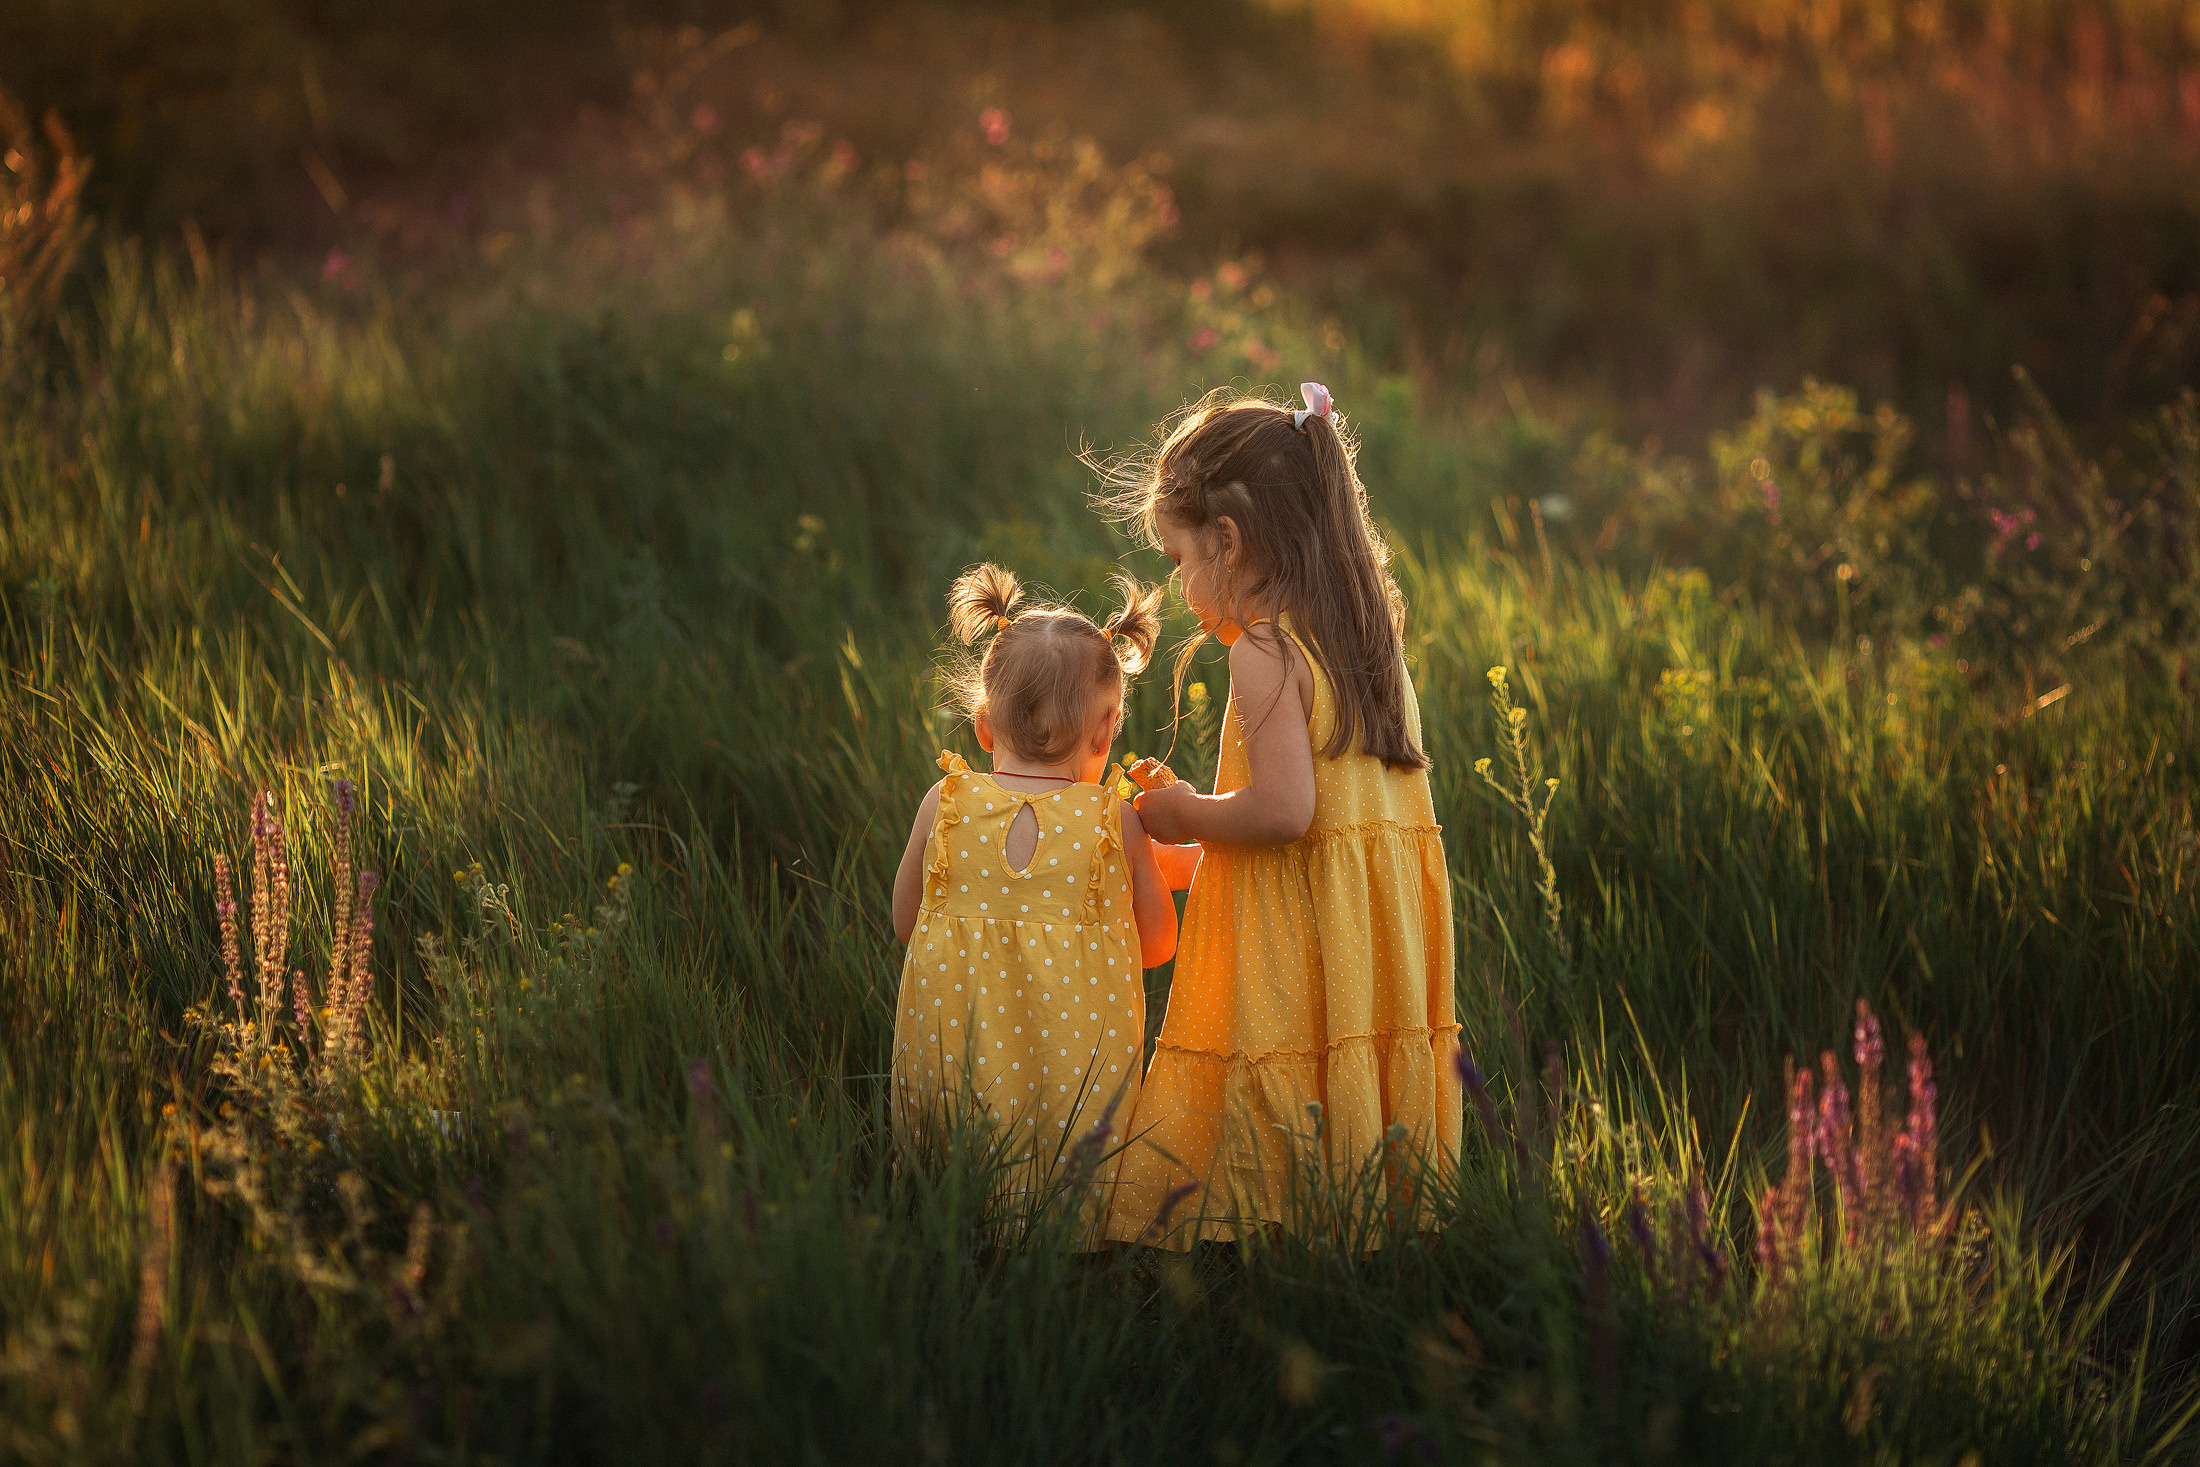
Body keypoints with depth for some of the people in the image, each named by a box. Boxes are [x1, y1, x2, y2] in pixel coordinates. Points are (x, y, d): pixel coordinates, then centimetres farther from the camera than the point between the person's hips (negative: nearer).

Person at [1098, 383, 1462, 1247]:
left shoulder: (1265, 650, -11)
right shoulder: (1371, 641, 14)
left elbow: (1284, 810, -21)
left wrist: (1187, 816, -4)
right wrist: (1202, 810, 21)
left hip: (1288, 948, -8)